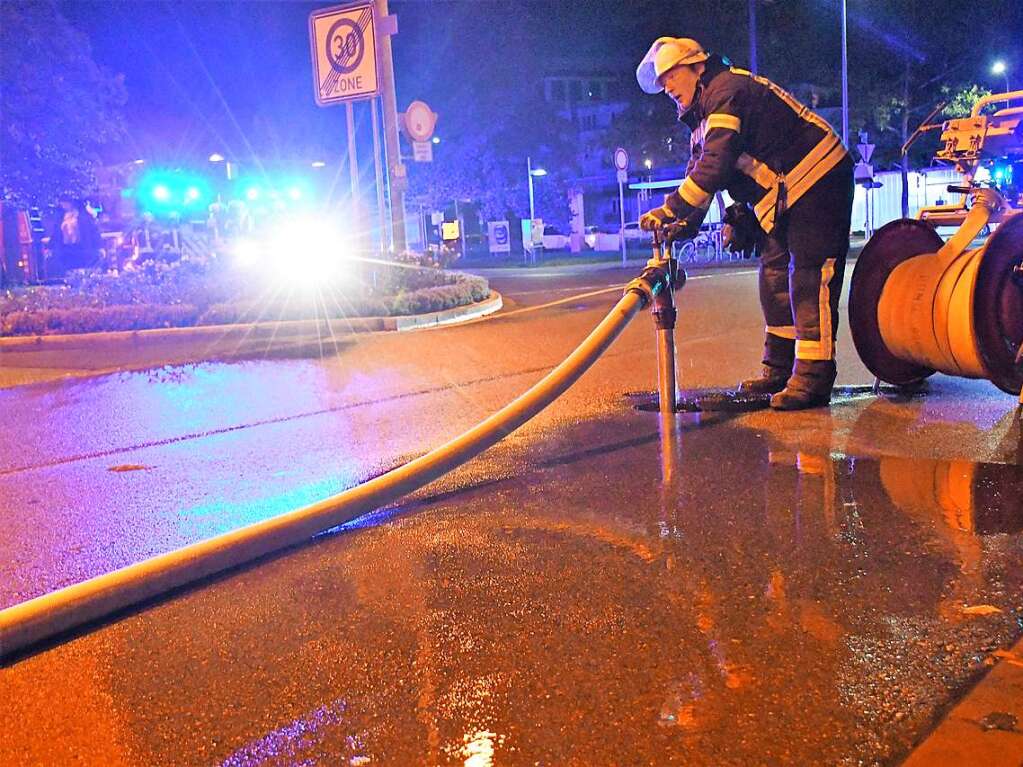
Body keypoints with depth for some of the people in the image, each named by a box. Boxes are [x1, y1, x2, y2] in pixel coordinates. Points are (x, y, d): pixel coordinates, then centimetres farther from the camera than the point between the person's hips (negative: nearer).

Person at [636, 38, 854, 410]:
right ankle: (779, 368, 18)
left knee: (809, 275, -14)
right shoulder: (704, 110, 14)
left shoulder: (727, 90, -19)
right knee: (775, 272, 11)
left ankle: (813, 377, -14)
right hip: (787, 193, 11)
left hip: (817, 180, -11)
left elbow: (715, 165, -30)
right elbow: (699, 169, 14)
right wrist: (685, 225, 0)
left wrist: (670, 210, -29)